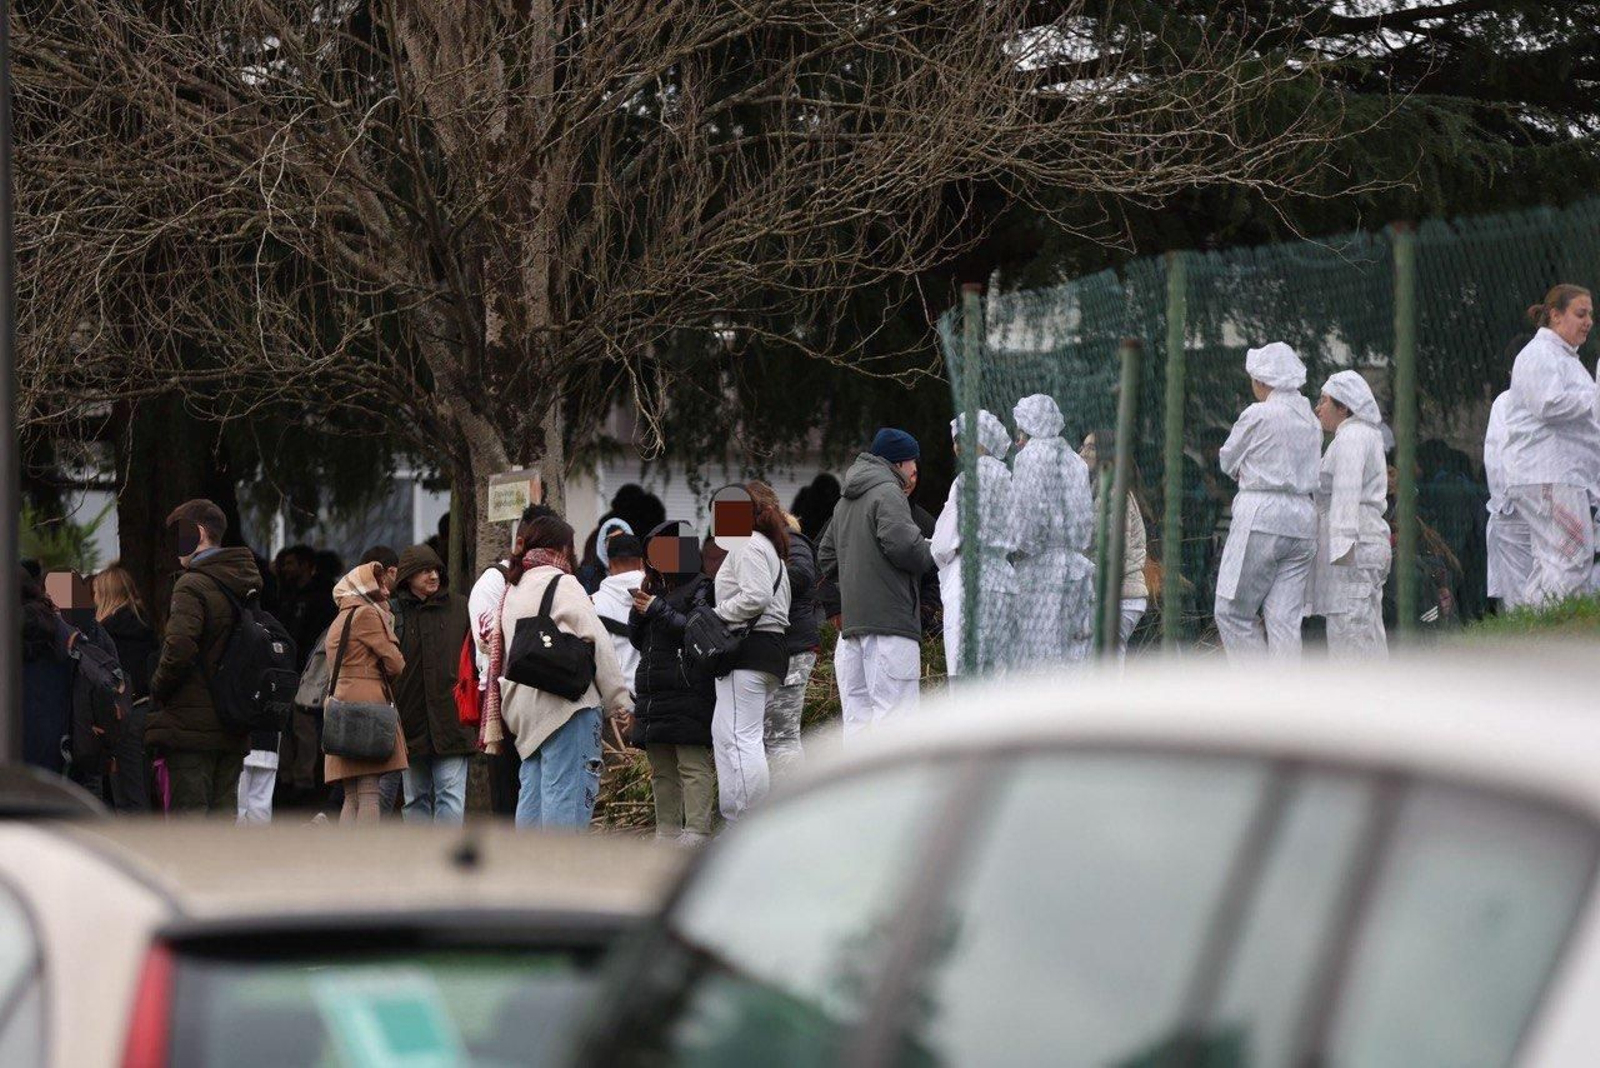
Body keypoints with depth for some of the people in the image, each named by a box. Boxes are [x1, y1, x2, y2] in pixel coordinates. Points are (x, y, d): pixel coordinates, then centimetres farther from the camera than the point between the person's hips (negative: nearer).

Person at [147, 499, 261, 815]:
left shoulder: (193, 585, -13)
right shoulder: (246, 588, 13)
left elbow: (180, 647, -24)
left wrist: (158, 688, -8)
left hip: (192, 727, -8)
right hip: (234, 729, 8)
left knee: (188, 812, -6)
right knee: (224, 813, 11)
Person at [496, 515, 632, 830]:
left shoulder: (513, 590, 19)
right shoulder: (562, 585, -5)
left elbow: (500, 654, 18)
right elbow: (597, 642, -8)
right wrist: (620, 702, -3)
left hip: (524, 708, 8)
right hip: (567, 704, -8)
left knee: (533, 790, 9)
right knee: (568, 791, -10)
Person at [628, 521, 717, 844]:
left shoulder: (701, 588, -3)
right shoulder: (658, 590, 20)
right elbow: (636, 639, 20)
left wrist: (658, 611, -13)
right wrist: (638, 608, 2)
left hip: (688, 692, -9)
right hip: (653, 692, 9)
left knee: (693, 764, -11)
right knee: (661, 769, 10)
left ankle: (696, 833, -14)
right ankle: (667, 832, 15)